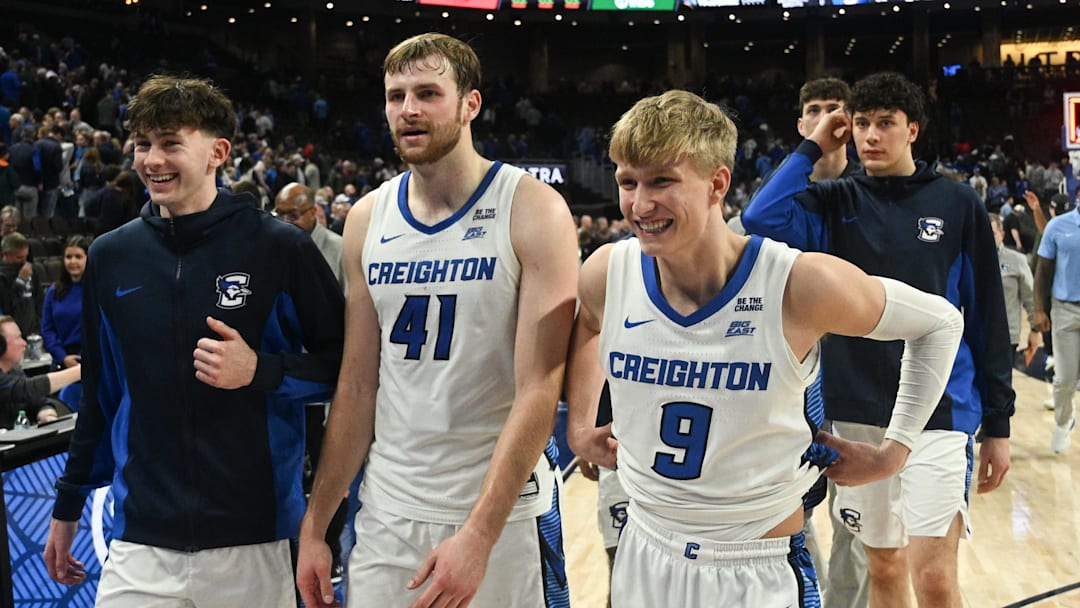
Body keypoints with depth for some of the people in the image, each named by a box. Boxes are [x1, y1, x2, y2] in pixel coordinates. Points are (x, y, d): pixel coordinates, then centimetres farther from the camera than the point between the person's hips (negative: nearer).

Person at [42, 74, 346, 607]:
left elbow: (344, 363, 0)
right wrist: (69, 504, 18)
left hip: (253, 540, -2)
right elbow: (100, 390, 14)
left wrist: (261, 371, -17)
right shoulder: (111, 256, 4)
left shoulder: (279, 248, -7)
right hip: (140, 542, 3)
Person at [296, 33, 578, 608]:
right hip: (386, 514, 4)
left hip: (503, 513, -4)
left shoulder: (532, 210, -10)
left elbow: (538, 390, -15)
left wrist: (478, 534, -20)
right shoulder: (367, 220, 4)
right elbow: (357, 387, 7)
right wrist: (314, 525, 5)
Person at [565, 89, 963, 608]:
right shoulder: (607, 273, -11)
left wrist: (893, 452, -3)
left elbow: (939, 324, -4)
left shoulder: (801, 286, -21)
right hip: (642, 558, 3)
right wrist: (579, 426, 11)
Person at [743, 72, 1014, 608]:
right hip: (856, 413, 2)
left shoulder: (957, 204, 1)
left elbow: (988, 318, 3)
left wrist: (997, 424, 2)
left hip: (938, 410, -2)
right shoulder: (835, 203, 5)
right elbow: (762, 219, -15)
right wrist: (812, 149, -5)